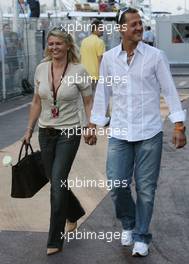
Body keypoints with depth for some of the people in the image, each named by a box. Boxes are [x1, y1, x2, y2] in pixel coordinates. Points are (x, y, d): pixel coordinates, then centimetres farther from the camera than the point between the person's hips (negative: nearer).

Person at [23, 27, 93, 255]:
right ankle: (74, 212, 44)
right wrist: (29, 129, 12)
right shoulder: (41, 69, 2)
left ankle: (55, 240, 1)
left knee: (57, 182, -10)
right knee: (55, 181, 14)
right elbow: (37, 102, 11)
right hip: (46, 133, 5)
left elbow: (88, 102, -2)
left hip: (69, 133, -5)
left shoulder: (78, 71, -9)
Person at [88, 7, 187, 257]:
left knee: (146, 188, 4)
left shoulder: (156, 56, -3)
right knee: (117, 185, -1)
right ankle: (128, 223, 28)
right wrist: (94, 125, 12)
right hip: (119, 133, 2)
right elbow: (102, 93, 11)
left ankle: (141, 237, 21)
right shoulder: (108, 58, 4)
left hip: (149, 133, -2)